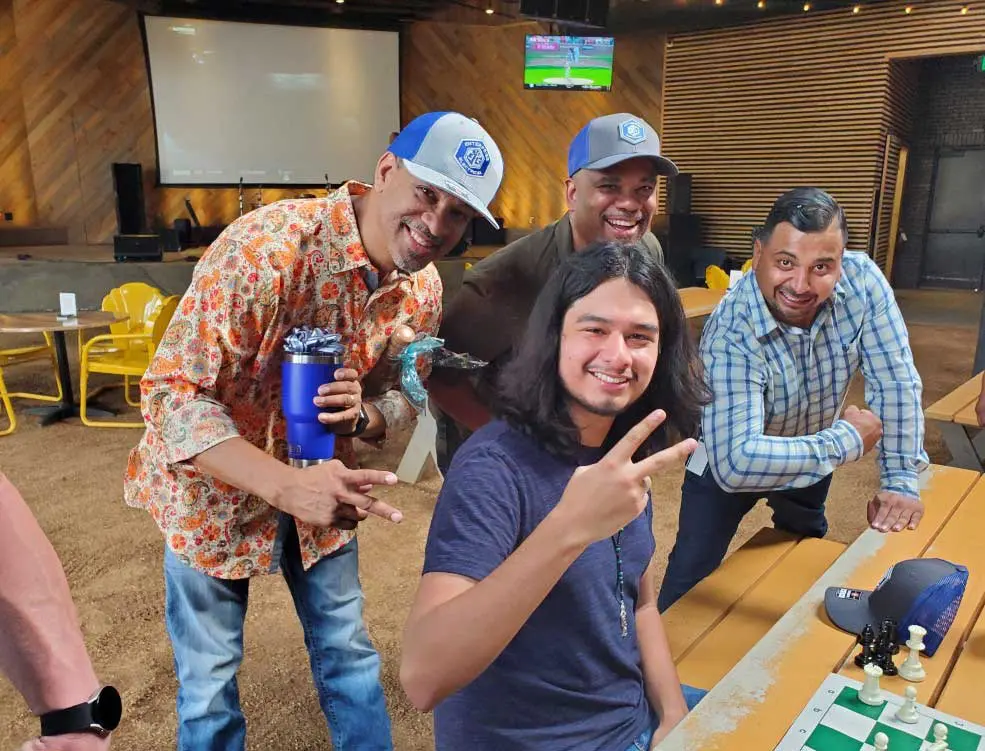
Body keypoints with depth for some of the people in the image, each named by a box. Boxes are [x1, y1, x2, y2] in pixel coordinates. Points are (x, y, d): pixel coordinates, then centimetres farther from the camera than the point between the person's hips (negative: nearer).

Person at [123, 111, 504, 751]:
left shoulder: (423, 289, -10)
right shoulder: (268, 246, -30)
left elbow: (405, 395, 0)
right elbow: (171, 391, -29)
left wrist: (362, 414, -24)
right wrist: (285, 485, -42)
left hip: (324, 483, 5)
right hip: (216, 486, -4)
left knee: (348, 650, 18)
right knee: (210, 675, 13)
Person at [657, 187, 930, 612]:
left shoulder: (862, 280, -28)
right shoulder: (730, 334, -40)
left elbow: (895, 381, -19)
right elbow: (735, 463, -46)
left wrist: (900, 481, -21)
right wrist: (848, 441, -36)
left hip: (812, 456, 5)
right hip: (726, 464, -4)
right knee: (693, 579, 0)